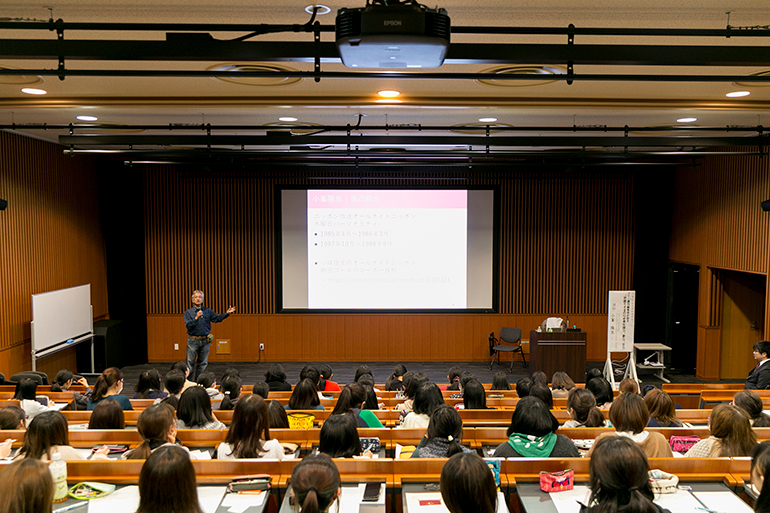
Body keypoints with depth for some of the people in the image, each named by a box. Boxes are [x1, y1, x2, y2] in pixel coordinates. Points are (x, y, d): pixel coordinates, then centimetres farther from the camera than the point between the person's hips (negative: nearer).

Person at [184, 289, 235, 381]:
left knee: (202, 363, 9)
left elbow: (217, 318, 3)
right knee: (190, 363, -2)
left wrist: (227, 313, -11)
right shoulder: (188, 312, 0)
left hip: (205, 341, 3)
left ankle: (196, 381, 19)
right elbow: (188, 326, -12)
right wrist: (196, 318, -25)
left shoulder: (208, 311, 9)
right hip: (193, 340, -3)